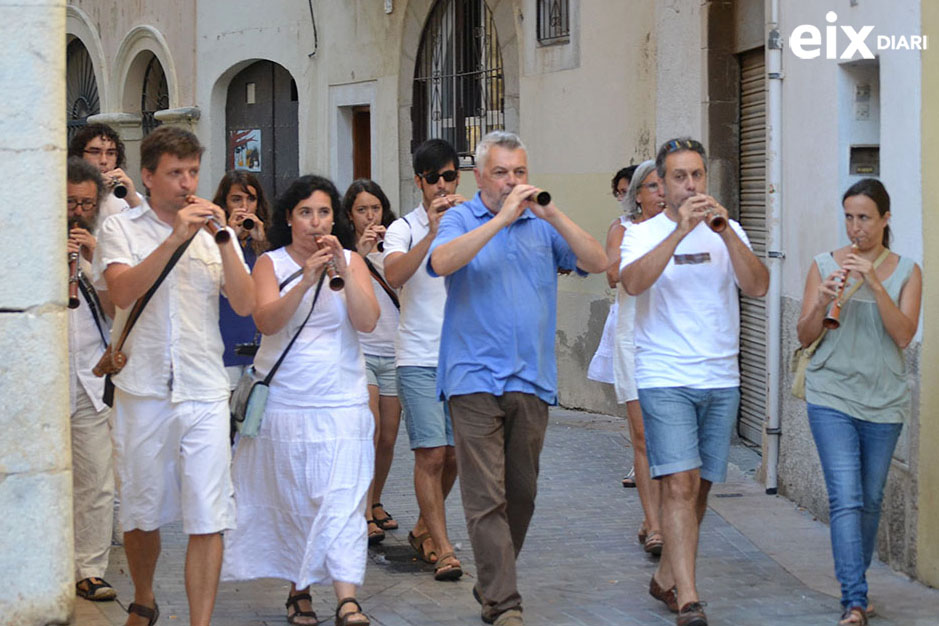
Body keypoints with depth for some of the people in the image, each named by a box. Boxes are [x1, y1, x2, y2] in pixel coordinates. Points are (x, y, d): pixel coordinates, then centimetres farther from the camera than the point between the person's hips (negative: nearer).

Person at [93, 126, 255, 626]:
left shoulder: (216, 232, 9)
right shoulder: (120, 229, 3)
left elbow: (244, 304, -1)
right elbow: (122, 291, -15)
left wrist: (222, 237, -10)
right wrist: (177, 237, -20)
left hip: (204, 394, 1)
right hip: (142, 391, -1)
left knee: (207, 519, -6)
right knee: (140, 514, 12)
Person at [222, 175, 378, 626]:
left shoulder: (351, 261, 7)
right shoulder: (271, 263, 3)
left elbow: (367, 321, -7)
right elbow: (266, 321, -13)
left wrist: (344, 271, -18)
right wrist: (305, 281, -26)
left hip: (342, 402, 0)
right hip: (284, 400, 0)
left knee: (341, 499, -9)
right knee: (290, 500, 5)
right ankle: (298, 589, 18)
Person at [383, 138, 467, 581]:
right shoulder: (405, 228, 0)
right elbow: (394, 275, -19)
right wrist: (433, 232, -28)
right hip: (419, 358, -3)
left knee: (454, 454, 9)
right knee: (431, 454, -9)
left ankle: (423, 530, 29)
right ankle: (443, 549, -4)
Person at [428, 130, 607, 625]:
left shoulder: (543, 225, 11)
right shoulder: (460, 220, 3)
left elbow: (597, 262, -1)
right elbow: (441, 262, -18)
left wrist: (553, 216, -13)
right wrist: (502, 218, -21)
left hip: (533, 381, 4)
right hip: (475, 380, -4)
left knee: (521, 495, 12)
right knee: (486, 499, -9)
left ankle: (493, 583, 28)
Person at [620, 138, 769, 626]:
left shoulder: (728, 234, 8)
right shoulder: (643, 235, 0)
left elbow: (757, 286, -8)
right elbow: (632, 282, -21)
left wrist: (725, 230, -20)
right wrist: (680, 230, -28)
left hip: (721, 380, 4)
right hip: (664, 379, -4)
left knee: (700, 487, 10)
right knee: (680, 484, -14)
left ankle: (665, 578, 27)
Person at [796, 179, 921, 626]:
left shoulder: (906, 272, 4)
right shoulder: (825, 265, 3)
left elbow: (904, 335, -9)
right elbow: (805, 336, 4)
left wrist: (874, 283, -19)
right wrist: (822, 302, -15)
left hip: (884, 401, 2)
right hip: (831, 396, -2)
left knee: (870, 500, 11)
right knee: (846, 500, -13)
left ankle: (855, 589, 27)